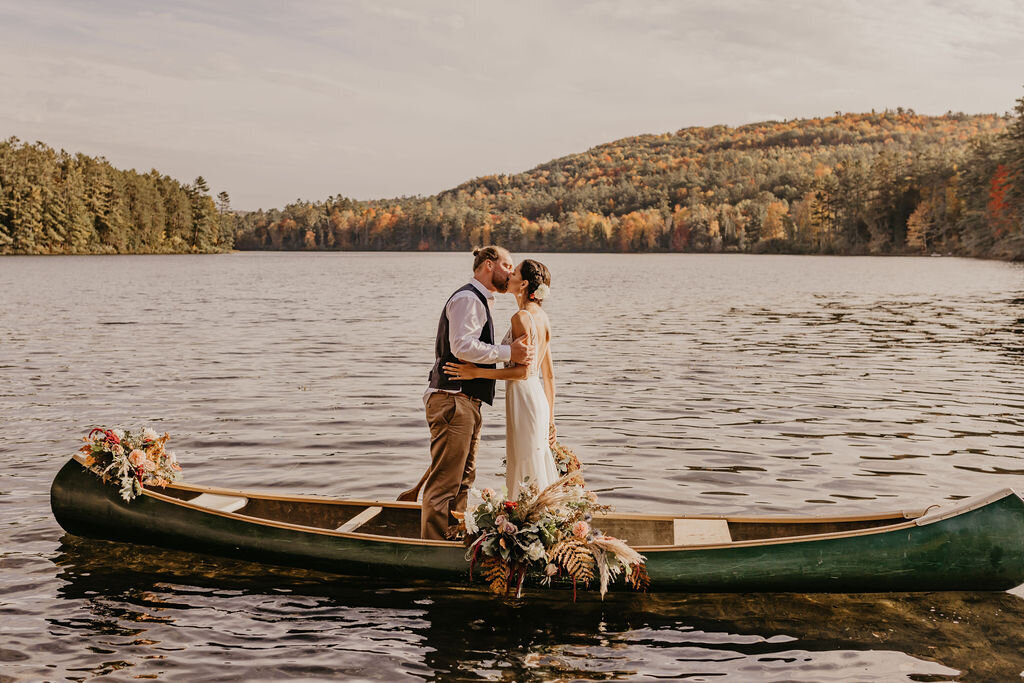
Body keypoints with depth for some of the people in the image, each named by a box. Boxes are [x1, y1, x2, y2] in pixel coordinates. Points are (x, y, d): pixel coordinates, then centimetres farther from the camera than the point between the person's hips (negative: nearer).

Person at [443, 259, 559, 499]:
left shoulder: (521, 317, -15)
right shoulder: (543, 317, 12)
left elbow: (522, 370, -20)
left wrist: (477, 372, -19)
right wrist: (550, 418, 20)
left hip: (523, 398, -9)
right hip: (539, 398, 9)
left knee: (527, 475, -2)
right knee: (538, 473, 14)